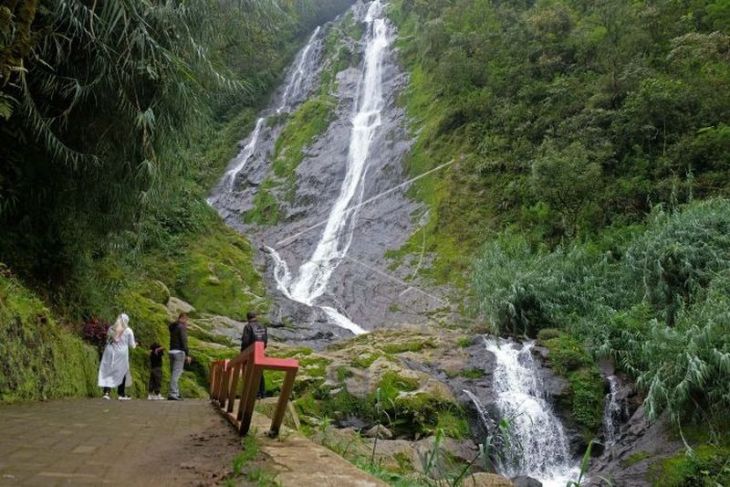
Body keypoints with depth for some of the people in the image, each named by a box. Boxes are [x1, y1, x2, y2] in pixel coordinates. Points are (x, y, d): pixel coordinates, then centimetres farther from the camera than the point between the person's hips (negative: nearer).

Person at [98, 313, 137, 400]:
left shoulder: (111, 329, 6)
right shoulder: (128, 331, -2)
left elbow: (107, 340, 12)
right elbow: (132, 345, 2)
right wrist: (134, 345, 24)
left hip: (110, 352, 2)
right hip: (122, 354, -2)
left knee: (108, 372, 6)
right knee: (122, 373, 10)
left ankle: (106, 392, -7)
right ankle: (121, 394, 13)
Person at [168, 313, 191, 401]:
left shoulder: (173, 327, 15)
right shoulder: (182, 327, -10)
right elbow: (184, 341, -16)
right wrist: (187, 355, -15)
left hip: (172, 351, 9)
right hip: (179, 351, -9)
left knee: (173, 373, 12)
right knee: (176, 373, -10)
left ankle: (176, 393, 17)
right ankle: (172, 394, -13)